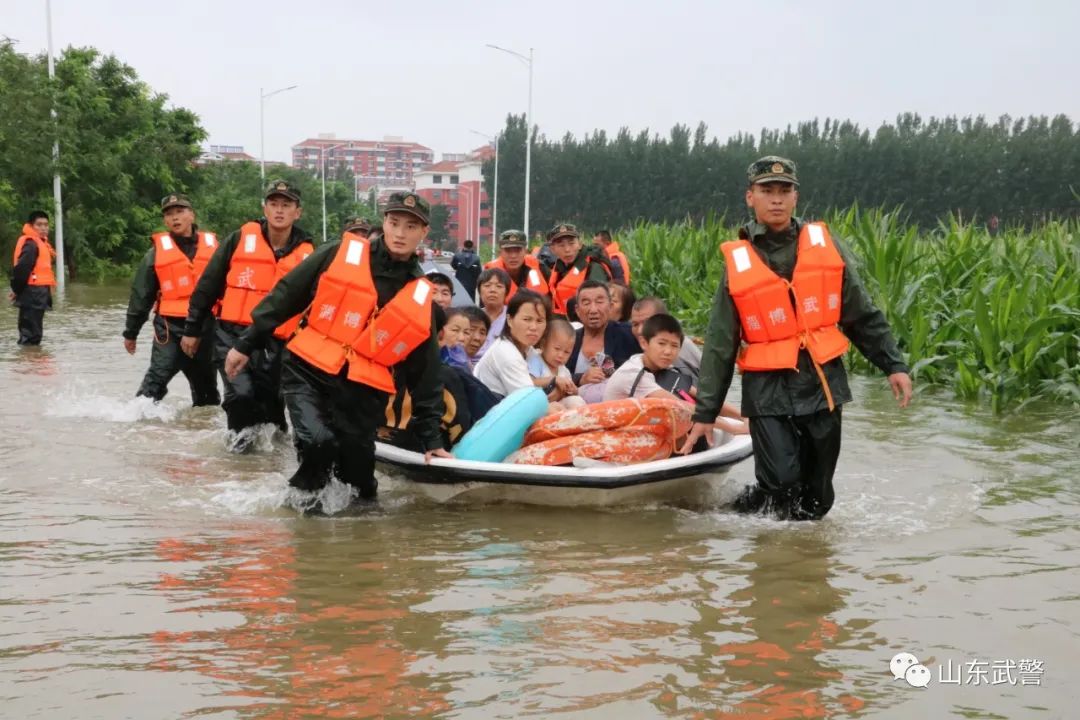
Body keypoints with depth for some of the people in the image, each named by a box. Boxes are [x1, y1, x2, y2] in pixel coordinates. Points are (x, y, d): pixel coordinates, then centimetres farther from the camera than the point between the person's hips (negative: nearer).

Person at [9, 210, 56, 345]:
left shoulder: (40, 242, 17)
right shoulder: (31, 243, -15)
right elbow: (22, 268, -22)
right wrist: (16, 290, -13)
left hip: (37, 293, 10)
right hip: (33, 293, -10)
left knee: (32, 332, 16)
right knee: (31, 334, -9)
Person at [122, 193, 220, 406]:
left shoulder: (212, 245, 7)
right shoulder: (157, 251, 2)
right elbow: (141, 294, 7)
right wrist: (131, 332, 9)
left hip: (206, 326, 2)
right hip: (170, 326, -2)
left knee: (206, 381, 16)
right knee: (157, 377, -15)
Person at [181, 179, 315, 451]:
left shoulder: (307, 254, 5)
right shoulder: (241, 239, 2)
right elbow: (208, 285, 6)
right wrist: (193, 329, 7)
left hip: (275, 344, 1)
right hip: (232, 335, -1)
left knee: (271, 404, 4)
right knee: (241, 393, -18)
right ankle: (241, 438, 7)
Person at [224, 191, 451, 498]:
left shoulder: (420, 298, 6)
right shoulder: (340, 254, 1)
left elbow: (424, 372, 11)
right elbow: (286, 295, 6)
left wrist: (431, 435, 10)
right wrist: (247, 343, 4)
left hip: (362, 391, 2)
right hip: (308, 370, -2)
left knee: (359, 485, 0)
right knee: (318, 442, -27)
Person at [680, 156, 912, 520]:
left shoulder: (824, 244, 6)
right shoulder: (737, 262, 1)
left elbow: (863, 314, 12)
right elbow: (720, 344, 4)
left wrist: (893, 365, 6)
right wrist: (705, 411, 4)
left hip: (823, 382, 3)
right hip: (768, 389, -2)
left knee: (818, 496, 7)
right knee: (782, 483, -14)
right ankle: (744, 513, 13)